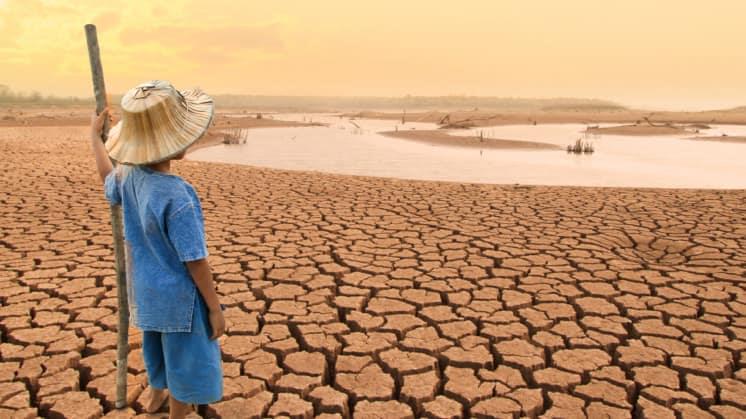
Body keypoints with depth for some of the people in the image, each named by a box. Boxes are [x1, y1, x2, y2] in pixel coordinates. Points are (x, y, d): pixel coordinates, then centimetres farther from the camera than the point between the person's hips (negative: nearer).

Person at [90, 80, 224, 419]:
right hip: (178, 296, -8)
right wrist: (215, 308, -15)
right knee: (185, 359, 14)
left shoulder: (128, 175, -9)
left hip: (145, 289, 9)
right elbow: (195, 262, -27)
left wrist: (95, 136, 31)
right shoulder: (177, 198, -33)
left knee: (158, 345, 32)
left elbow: (108, 182, 19)